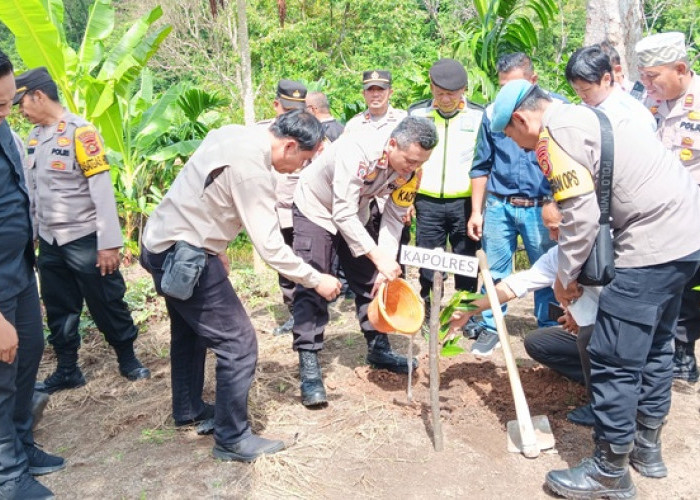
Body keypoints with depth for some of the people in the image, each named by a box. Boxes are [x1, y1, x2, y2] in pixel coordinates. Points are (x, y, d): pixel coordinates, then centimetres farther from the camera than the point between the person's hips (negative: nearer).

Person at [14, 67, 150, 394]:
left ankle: (128, 360, 24)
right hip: (49, 241, 7)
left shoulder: (80, 132, -14)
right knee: (58, 310, 14)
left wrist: (109, 243, -19)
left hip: (84, 239, -6)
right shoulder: (34, 136, 8)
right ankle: (67, 371, 28)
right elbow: (32, 190, 14)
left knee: (107, 304, 6)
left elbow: (102, 190, -17)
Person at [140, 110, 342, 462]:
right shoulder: (252, 169, -23)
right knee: (239, 343, -3)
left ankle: (188, 409, 46)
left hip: (161, 243, 10)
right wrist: (316, 280, -11)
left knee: (189, 330, 26)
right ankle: (232, 439, 10)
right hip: (184, 255, -10)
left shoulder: (234, 135, 4)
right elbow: (269, 247, -22)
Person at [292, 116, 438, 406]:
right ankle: (309, 366, -6)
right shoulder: (356, 151, -38)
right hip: (316, 210, -6)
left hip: (354, 215, 6)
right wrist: (379, 257, -43)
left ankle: (378, 348, 24)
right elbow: (342, 215, -39)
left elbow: (393, 219, -14)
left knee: (371, 283, 8)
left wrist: (386, 267, -25)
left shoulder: (408, 171, -19)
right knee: (312, 287, -11)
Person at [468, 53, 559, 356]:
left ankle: (549, 332, 24)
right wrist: (476, 211, 8)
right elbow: (481, 167, 11)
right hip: (499, 206, 2)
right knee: (494, 272, 6)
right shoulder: (492, 113, 6)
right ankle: (489, 328, 22)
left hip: (541, 208, -1)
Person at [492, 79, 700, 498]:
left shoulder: (555, 133, -11)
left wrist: (566, 276, -3)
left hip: (654, 242, -11)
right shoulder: (586, 116, 19)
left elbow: (582, 216, -18)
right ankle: (647, 448, 36)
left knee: (614, 360, -1)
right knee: (654, 346, 21)